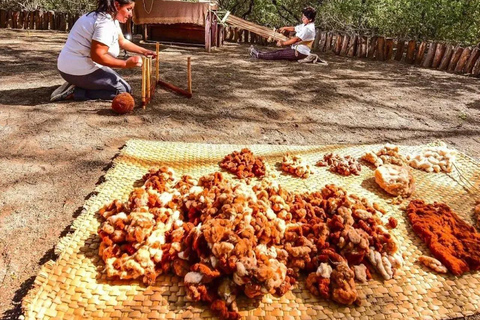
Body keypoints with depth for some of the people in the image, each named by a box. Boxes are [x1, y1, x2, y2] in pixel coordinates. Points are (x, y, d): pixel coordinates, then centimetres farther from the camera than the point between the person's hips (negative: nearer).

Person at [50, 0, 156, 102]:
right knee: (125, 90, -4)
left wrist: (144, 51, 10)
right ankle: (76, 92, -9)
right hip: (80, 71, -11)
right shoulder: (105, 23, -21)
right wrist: (126, 64, -25)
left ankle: (76, 86, 12)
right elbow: (97, 56, -27)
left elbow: (123, 42, 19)